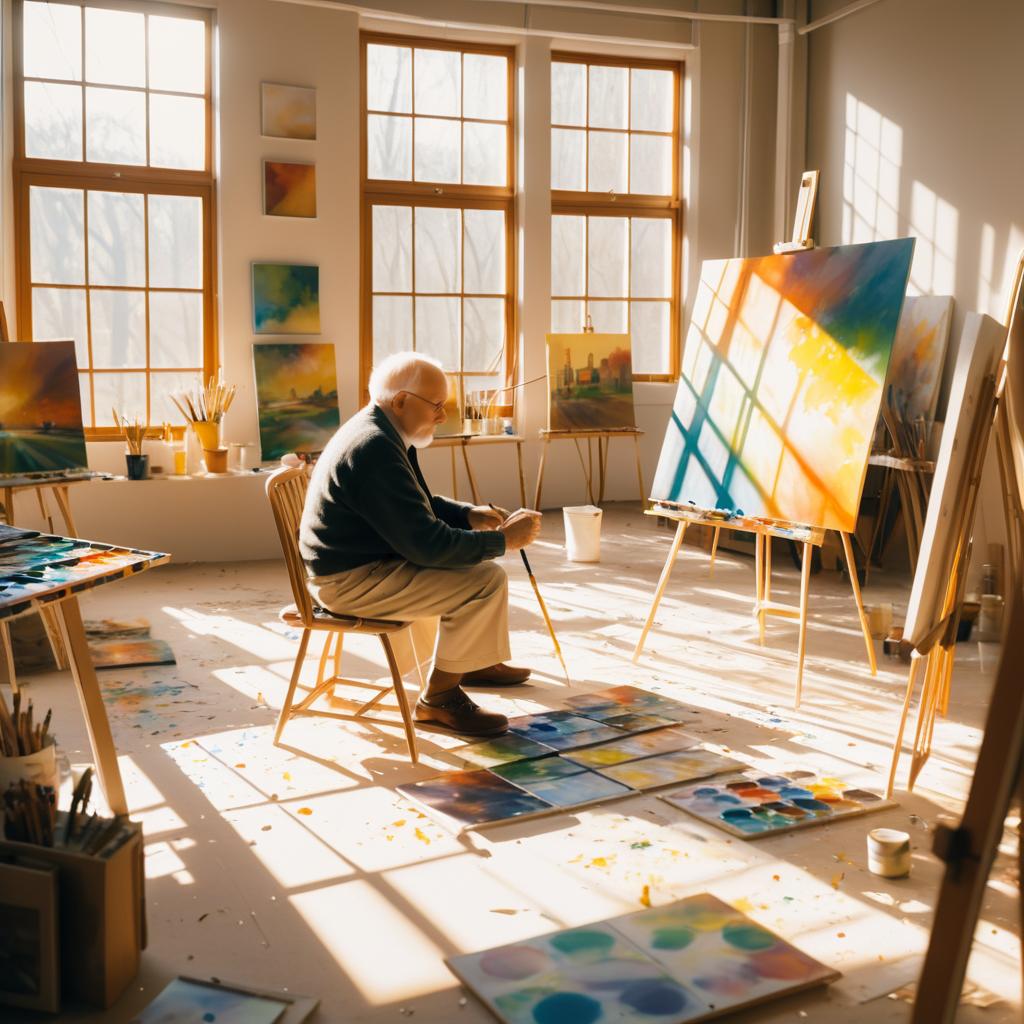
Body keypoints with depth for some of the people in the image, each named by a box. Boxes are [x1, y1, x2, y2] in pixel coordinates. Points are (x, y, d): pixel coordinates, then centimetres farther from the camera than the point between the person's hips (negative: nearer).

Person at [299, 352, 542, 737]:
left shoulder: (382, 433, 8)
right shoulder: (374, 449, -26)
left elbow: (421, 503, 22)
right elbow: (427, 544, -27)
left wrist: (471, 514, 5)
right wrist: (503, 539, -18)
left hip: (363, 561, 11)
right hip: (350, 580, -11)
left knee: (478, 559, 19)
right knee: (485, 579, -18)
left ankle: (479, 662, 33)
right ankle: (438, 700, -4)